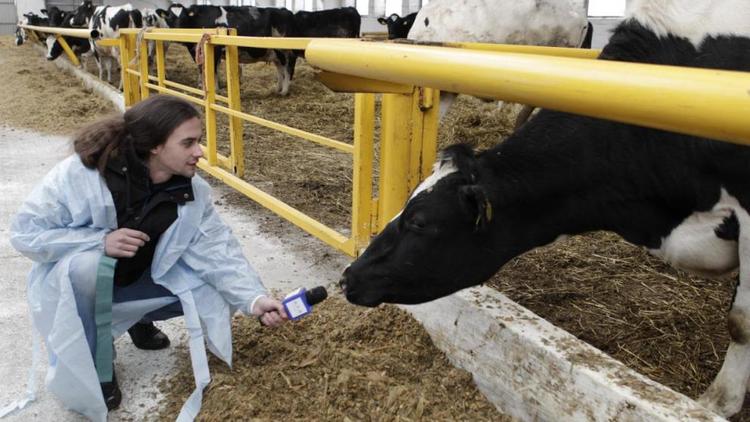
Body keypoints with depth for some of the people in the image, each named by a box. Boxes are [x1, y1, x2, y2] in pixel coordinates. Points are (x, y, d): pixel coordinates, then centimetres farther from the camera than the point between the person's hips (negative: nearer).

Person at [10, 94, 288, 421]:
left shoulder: (192, 191, -17)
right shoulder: (80, 173, -29)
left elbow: (217, 249, -20)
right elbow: (25, 231, -23)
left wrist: (253, 298, -34)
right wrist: (100, 241, -36)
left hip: (139, 277, 4)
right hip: (71, 280, -4)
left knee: (211, 289, -14)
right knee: (87, 265, -39)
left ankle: (137, 319, 16)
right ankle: (95, 369, -11)